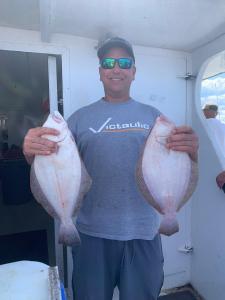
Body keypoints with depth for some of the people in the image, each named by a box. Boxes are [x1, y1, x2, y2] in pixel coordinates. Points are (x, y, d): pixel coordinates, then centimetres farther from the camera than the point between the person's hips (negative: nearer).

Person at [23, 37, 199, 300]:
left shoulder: (152, 115, 5)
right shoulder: (81, 117, 2)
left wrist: (191, 149, -19)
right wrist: (31, 151, -23)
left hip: (143, 232, 1)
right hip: (92, 233, 0)